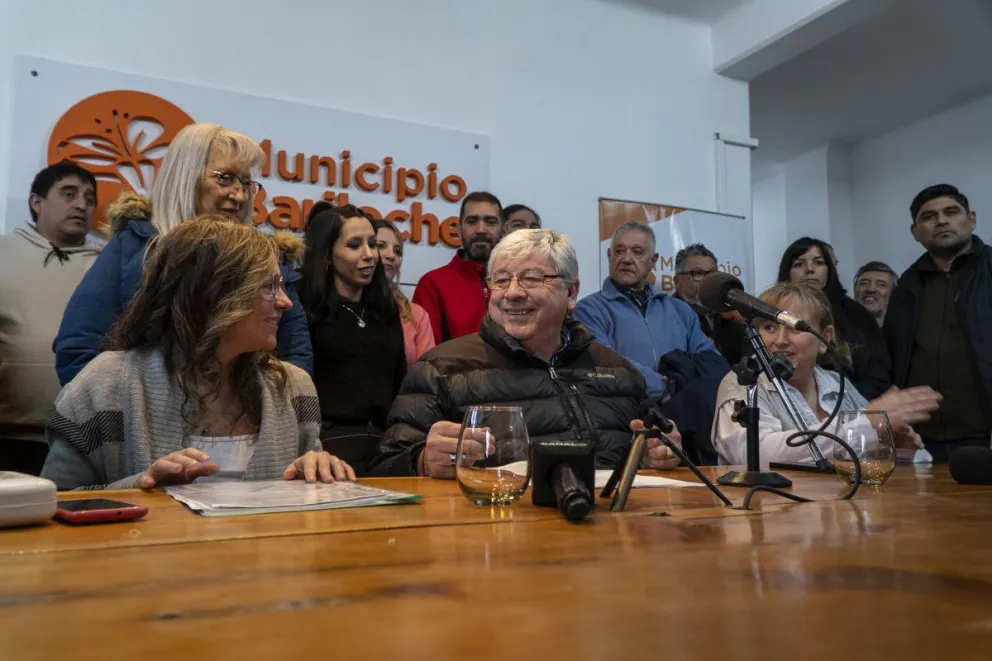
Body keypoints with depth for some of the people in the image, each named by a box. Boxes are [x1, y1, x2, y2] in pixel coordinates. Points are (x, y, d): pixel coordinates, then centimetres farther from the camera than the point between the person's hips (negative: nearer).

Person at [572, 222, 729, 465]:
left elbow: (714, 362, 11)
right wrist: (668, 388, -11)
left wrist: (682, 382, -8)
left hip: (693, 417, 4)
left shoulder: (679, 309, 22)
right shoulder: (590, 310, 6)